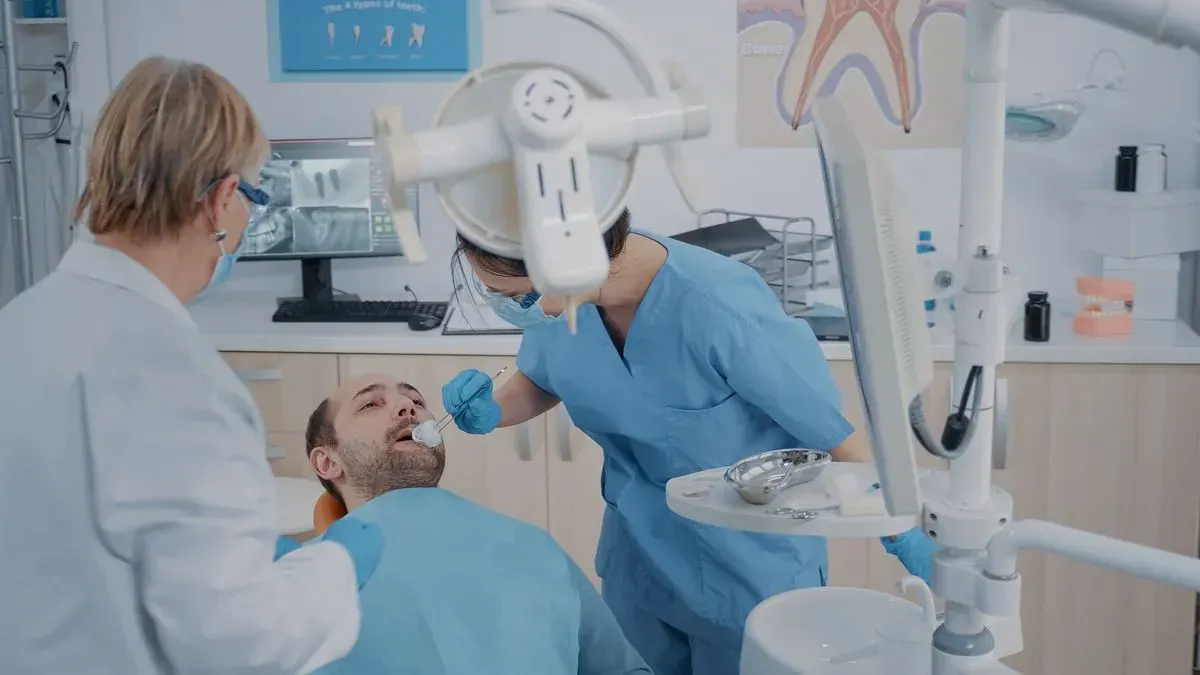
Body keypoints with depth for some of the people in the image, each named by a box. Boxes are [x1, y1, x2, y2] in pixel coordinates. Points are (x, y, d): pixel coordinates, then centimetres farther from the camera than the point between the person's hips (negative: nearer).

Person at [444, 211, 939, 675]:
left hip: (751, 571, -5)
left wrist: (906, 541, -13)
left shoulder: (718, 310, -33)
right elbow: (542, 381, 8)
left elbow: (834, 429, -20)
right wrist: (488, 412, -12)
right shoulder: (558, 298, -14)